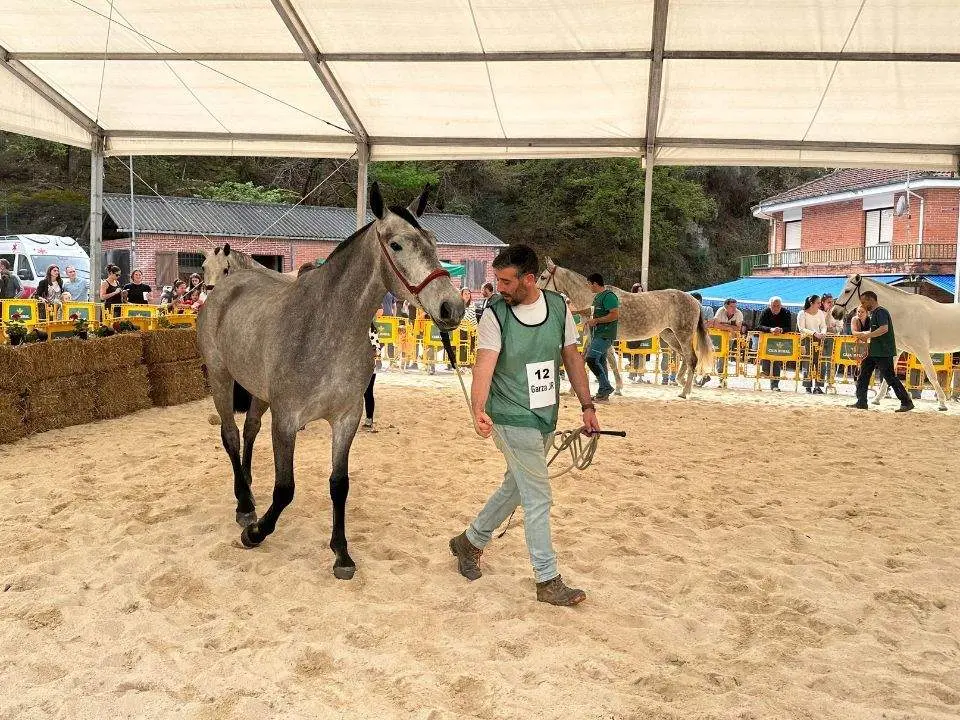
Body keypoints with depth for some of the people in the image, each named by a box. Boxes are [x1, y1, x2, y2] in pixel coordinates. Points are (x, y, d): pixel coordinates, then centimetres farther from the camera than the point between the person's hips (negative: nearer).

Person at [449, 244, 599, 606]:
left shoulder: (558, 306, 1)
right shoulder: (495, 314, -13)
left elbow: (572, 357, 9)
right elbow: (485, 365, -23)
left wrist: (587, 405, 7)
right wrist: (478, 409, -39)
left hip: (546, 418, 6)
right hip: (513, 420, -6)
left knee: (515, 487, 19)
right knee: (538, 499, -4)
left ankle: (470, 541, 39)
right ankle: (549, 582, 7)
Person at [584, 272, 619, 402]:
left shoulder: (609, 296, -14)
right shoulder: (597, 297, 18)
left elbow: (615, 314, -23)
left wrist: (596, 321, -20)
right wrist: (591, 320, 14)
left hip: (605, 335, -10)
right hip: (597, 334, 10)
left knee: (591, 359, -19)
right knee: (600, 362, 12)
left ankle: (606, 387, -12)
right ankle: (603, 393, 18)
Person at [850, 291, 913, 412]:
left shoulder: (881, 312, -14)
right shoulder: (873, 313, 18)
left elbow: (884, 328, -28)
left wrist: (867, 335, -23)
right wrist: (862, 334, 14)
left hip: (883, 352, -11)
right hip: (874, 352, 11)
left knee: (890, 377, -8)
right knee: (863, 374, 10)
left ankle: (907, 403, -1)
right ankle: (861, 402, 14)